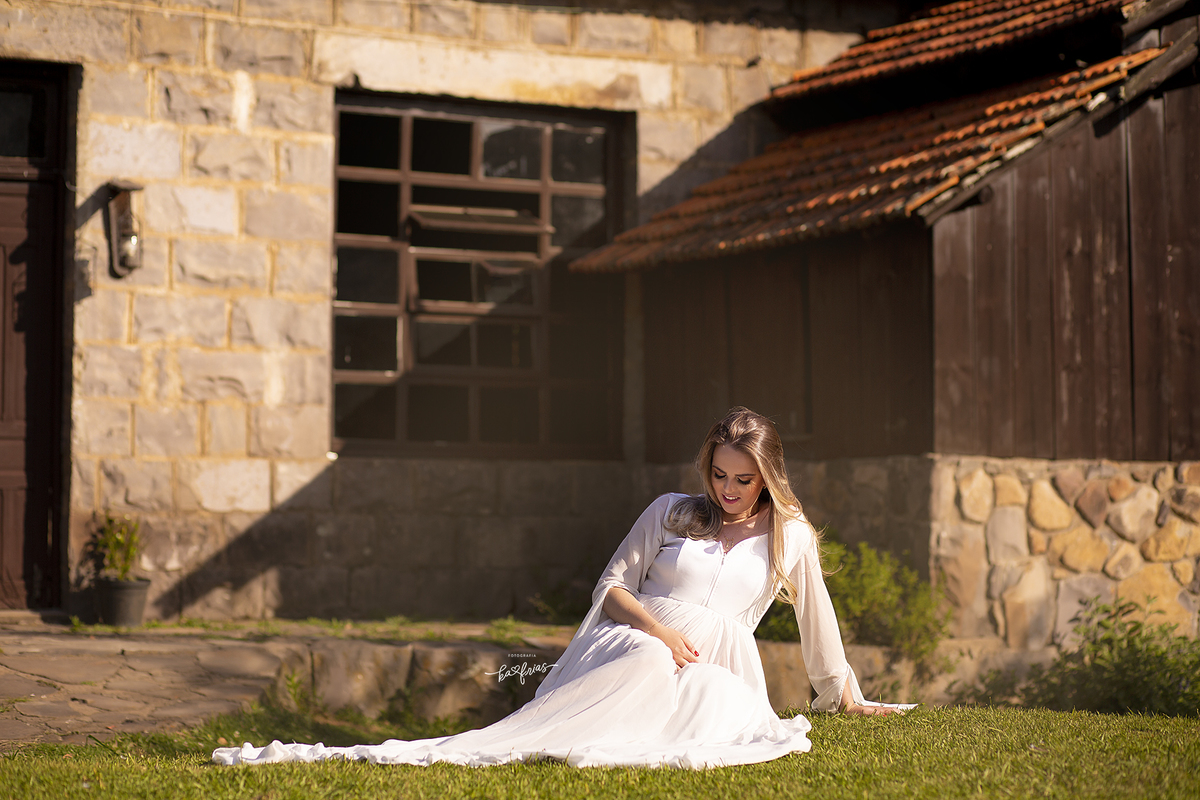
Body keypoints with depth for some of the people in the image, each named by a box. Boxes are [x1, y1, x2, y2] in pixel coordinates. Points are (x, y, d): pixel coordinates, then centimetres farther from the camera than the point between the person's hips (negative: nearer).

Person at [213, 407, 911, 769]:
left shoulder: (791, 536, 14)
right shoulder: (671, 513, 12)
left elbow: (817, 620, 24)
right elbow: (612, 586, 7)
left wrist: (848, 696, 28)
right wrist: (659, 630, -11)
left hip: (714, 668, 2)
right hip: (632, 642, -2)